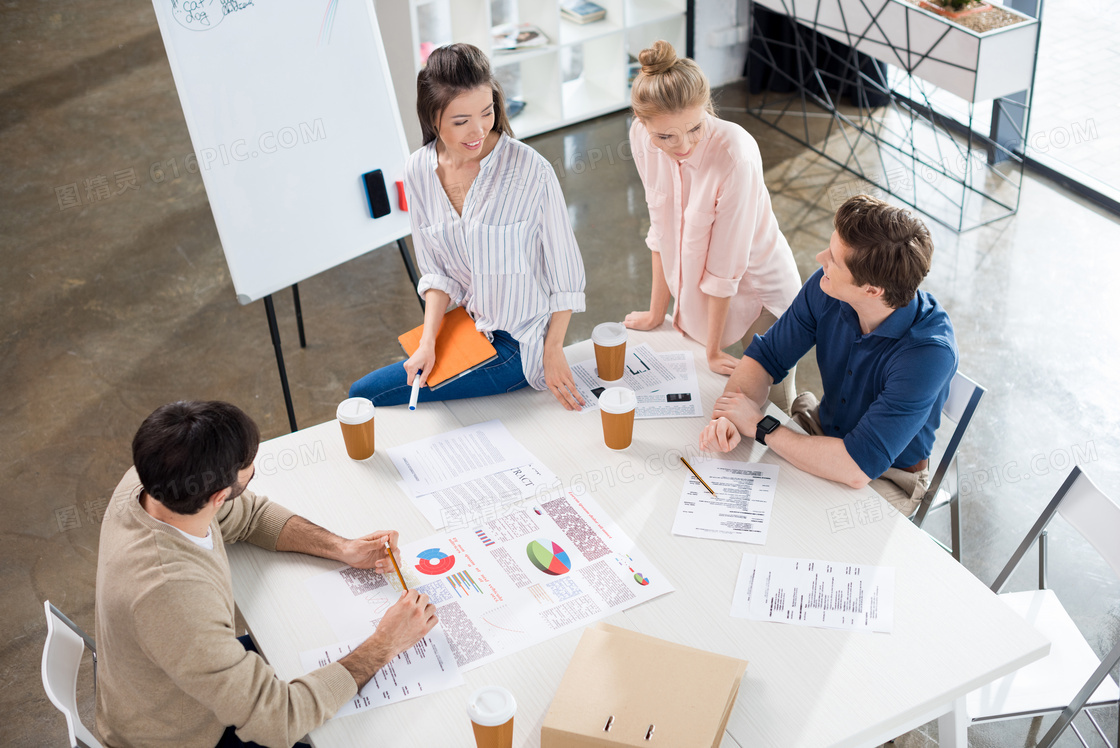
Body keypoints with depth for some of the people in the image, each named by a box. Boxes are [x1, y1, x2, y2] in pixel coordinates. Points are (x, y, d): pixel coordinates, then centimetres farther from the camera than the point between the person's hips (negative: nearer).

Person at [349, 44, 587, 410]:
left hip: (518, 345, -6)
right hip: (467, 326, 6)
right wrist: (428, 342, -8)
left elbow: (566, 273, -11)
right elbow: (437, 271, 5)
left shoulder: (531, 171, -21)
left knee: (364, 394, -7)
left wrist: (553, 352, -8)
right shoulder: (419, 171, -4)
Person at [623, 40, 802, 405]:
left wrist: (714, 350, -15)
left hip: (758, 294, -5)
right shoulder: (642, 138, -16)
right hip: (696, 294, 5)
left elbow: (724, 266, -25)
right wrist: (656, 312, 5)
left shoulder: (735, 154, -34)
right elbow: (663, 229, -3)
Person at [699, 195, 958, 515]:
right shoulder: (826, 290, -19)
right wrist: (726, 418, -28)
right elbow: (765, 356, -6)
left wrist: (759, 426, -30)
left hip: (885, 477, -5)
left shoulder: (930, 353, -36)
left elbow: (857, 469, -38)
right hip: (823, 428, 5)